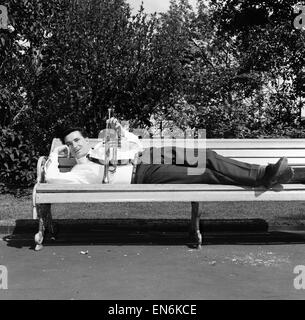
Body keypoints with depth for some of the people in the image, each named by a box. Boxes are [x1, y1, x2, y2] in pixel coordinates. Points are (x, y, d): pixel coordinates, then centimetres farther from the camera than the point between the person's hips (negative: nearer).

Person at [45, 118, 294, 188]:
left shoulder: (103, 145, 25)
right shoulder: (81, 171, 8)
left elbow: (137, 145, 27)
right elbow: (51, 177, -6)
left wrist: (120, 129, 11)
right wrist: (55, 153, 8)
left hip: (148, 155, 7)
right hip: (145, 175, -6)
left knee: (206, 157, -16)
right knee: (209, 173, -21)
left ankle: (262, 173, -17)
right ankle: (262, 177, -21)